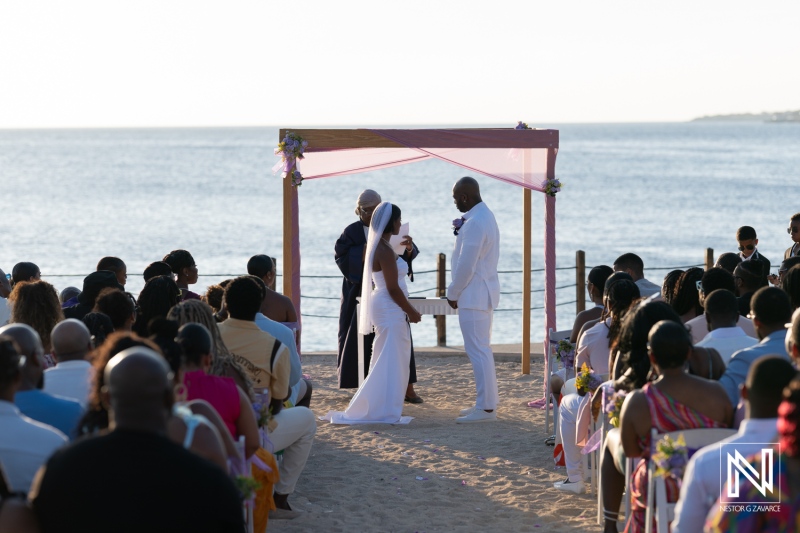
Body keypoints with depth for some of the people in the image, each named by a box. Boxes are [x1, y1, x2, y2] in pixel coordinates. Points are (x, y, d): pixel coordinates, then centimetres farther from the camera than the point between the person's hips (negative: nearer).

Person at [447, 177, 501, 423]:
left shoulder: (475, 223, -21)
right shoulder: (485, 215, 12)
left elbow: (466, 266, -21)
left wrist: (452, 294, -9)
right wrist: (460, 233, 6)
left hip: (474, 296, -11)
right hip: (484, 292, 11)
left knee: (478, 350, -7)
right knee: (481, 349, 16)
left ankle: (486, 408, -5)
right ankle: (486, 401, 23)